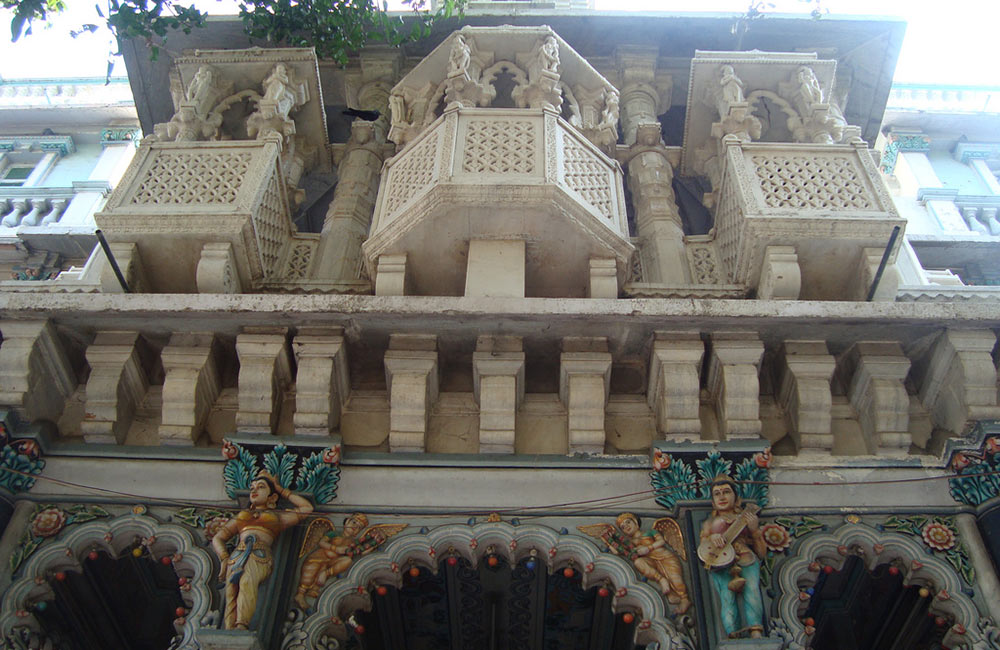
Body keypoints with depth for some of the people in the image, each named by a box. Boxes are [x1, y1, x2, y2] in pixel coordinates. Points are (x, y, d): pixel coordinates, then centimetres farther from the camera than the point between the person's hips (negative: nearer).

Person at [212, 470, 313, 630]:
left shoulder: (278, 516, 30)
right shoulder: (241, 515, 35)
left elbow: (307, 507, 33)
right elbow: (217, 538, 28)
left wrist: (281, 490, 39)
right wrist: (225, 559, 6)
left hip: (261, 557, -2)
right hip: (237, 555, 2)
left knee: (247, 582, -36)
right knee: (232, 593, -27)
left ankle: (241, 626, -53)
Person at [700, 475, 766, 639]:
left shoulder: (746, 518, 28)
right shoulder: (709, 523, 30)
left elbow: (762, 553, 22)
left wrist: (754, 530, 7)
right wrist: (711, 538, -4)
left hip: (746, 560, 0)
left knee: (751, 589, -32)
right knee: (727, 596, -29)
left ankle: (756, 634, -47)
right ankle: (734, 637, -43)